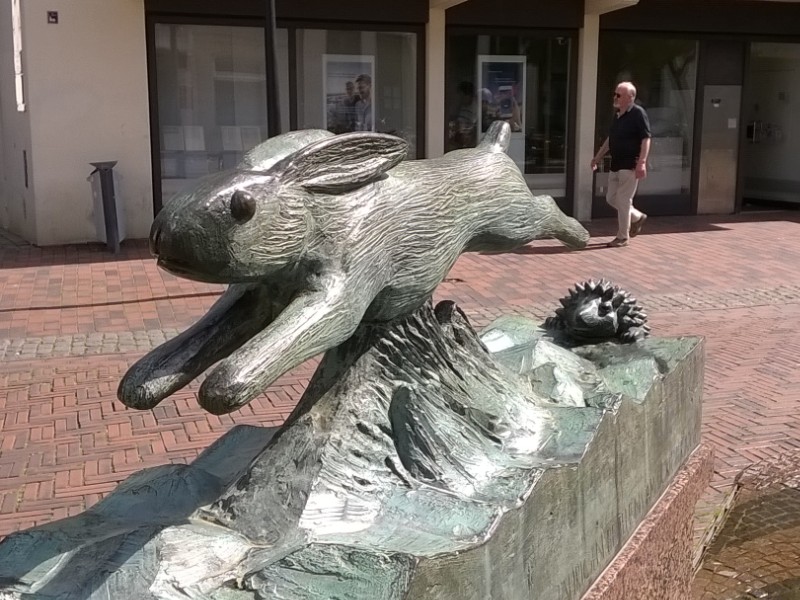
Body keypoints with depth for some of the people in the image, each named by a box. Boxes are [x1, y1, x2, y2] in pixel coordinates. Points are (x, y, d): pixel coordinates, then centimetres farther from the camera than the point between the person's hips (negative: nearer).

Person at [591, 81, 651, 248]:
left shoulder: (638, 113, -12)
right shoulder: (618, 115, 12)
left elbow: (646, 139, -17)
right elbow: (610, 139, 23)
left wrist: (642, 162, -24)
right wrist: (598, 157, 24)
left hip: (630, 165, -9)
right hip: (616, 165, 9)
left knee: (623, 200, -4)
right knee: (611, 198, 13)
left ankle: (622, 237, 7)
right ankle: (637, 217, 32)